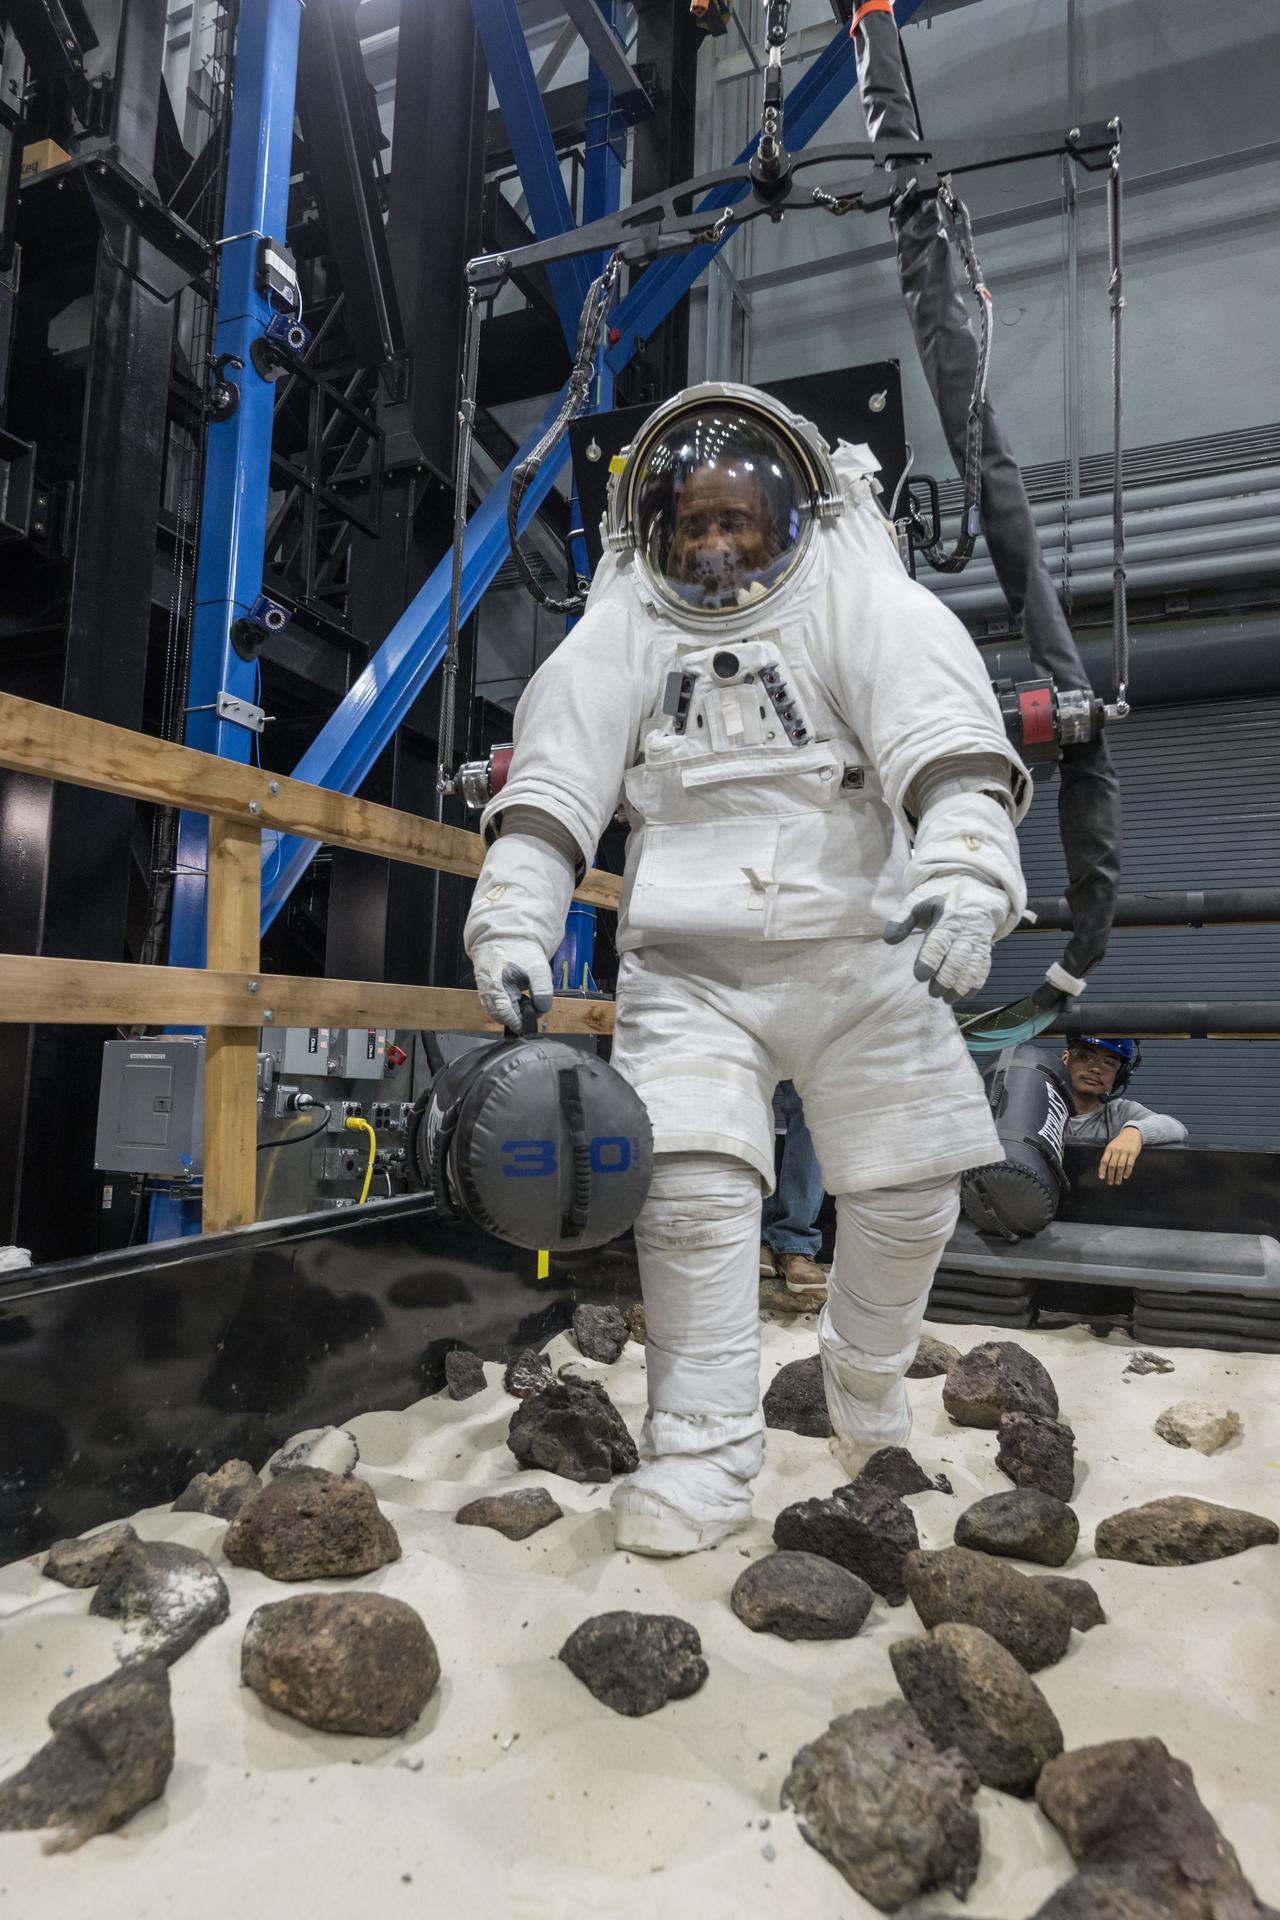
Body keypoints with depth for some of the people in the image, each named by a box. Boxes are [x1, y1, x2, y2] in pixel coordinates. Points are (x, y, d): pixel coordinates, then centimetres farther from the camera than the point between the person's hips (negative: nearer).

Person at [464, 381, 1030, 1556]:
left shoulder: (858, 602, 0)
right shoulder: (623, 630, 6)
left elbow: (942, 733, -16)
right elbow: (555, 783, -2)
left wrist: (964, 862, -35)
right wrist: (513, 920, -15)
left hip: (860, 948, 0)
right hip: (688, 962, 1)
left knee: (906, 1195, 5)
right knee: (690, 1183, -14)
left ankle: (868, 1379, 35)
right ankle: (706, 1455, 1)